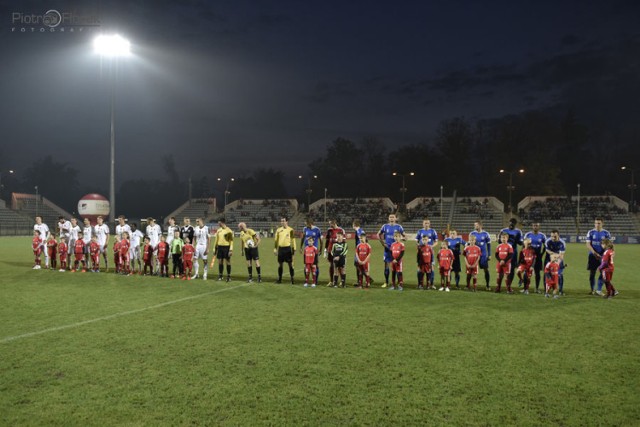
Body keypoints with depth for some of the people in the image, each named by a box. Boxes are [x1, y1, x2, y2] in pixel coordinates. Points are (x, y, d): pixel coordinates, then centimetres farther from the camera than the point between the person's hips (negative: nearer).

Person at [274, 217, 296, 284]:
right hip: (280, 248, 4)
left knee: (290, 264, 0)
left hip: (288, 248, -3)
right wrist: (275, 249, 7)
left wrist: (294, 249, -4)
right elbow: (276, 240, 13)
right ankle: (279, 279, 19)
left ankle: (292, 279, 8)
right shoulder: (278, 230, 8)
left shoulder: (290, 230, -2)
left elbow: (293, 240, 1)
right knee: (280, 264, 9)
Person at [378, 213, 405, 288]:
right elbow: (378, 234, 14)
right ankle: (386, 282, 13)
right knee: (386, 265, 4)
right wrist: (382, 242, 4)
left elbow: (404, 236, 7)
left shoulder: (398, 227, 1)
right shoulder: (385, 226, 5)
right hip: (387, 248, 1)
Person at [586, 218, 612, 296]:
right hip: (592, 255, 0)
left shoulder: (606, 233, 3)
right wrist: (595, 253, -15)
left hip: (602, 255, 0)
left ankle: (599, 290, 3)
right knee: (592, 273, 3)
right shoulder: (590, 232, 1)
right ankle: (592, 290, 14)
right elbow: (588, 245, -3)